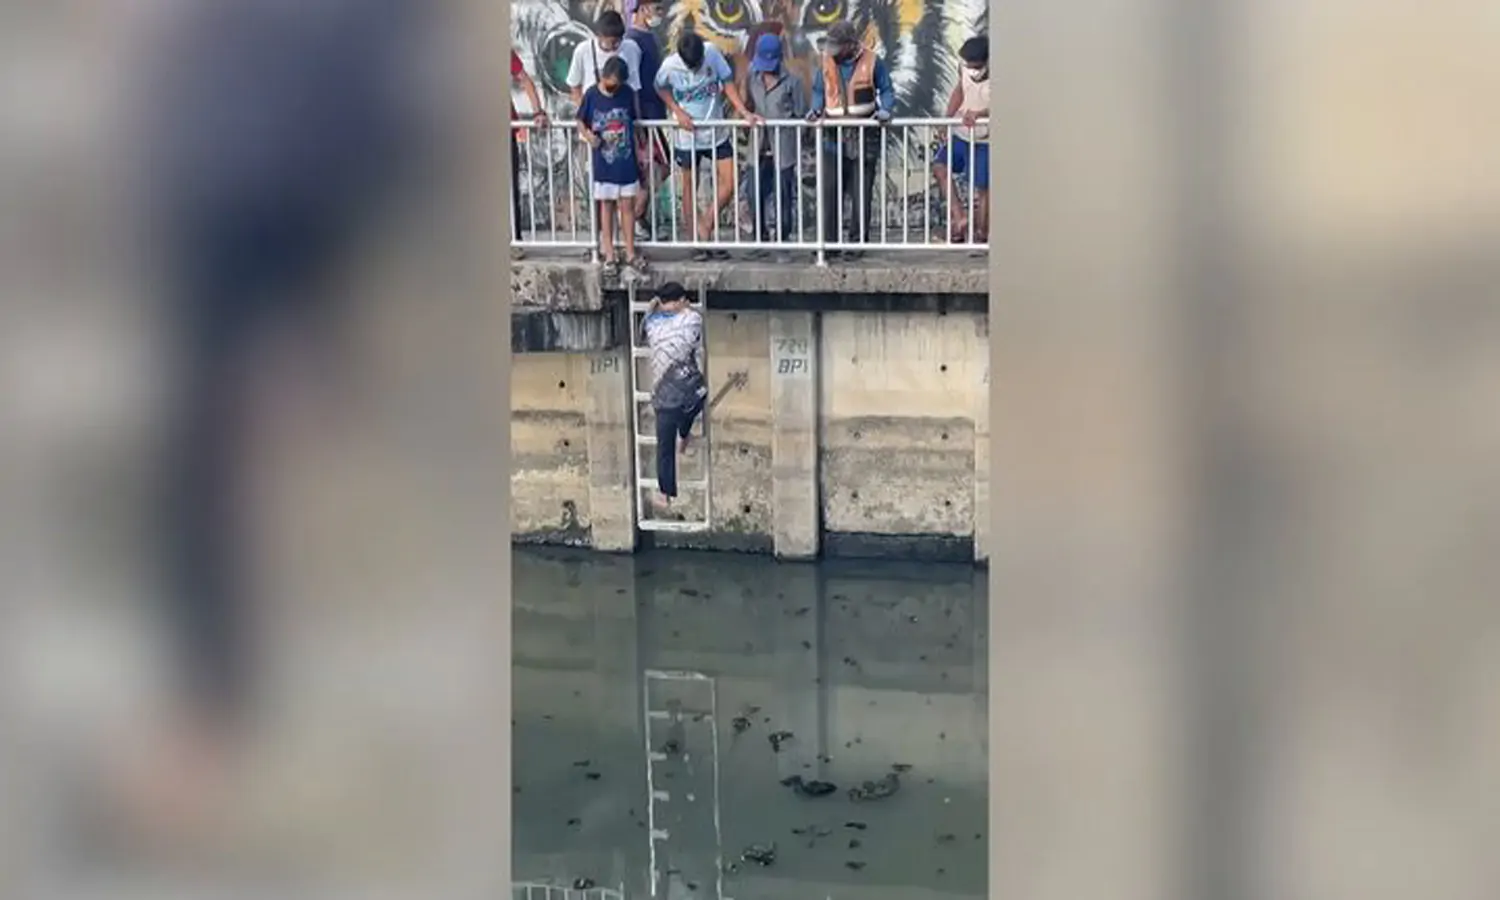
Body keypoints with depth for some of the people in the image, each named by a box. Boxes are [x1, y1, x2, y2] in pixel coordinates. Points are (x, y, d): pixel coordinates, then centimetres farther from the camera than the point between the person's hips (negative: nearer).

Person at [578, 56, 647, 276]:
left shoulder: (628, 93, -3)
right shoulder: (592, 95, -8)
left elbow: (633, 123, 7)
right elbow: (580, 122, 1)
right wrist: (587, 135, -19)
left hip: (627, 160, 1)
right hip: (603, 162, -1)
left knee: (627, 205, 6)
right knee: (607, 206, 8)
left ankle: (630, 253, 15)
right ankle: (609, 256, 15)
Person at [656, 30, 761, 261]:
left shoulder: (712, 53, -14)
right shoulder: (670, 66, -16)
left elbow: (727, 83, -4)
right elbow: (661, 89, 4)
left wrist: (745, 112, -12)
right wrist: (678, 112, -10)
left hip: (717, 132, 2)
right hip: (688, 136, -2)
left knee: (728, 185, -4)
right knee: (690, 188, 6)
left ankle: (706, 226, 15)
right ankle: (699, 241, 17)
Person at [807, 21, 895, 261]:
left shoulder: (872, 62, -3)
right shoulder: (826, 63, 5)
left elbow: (887, 90, 5)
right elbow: (818, 91, 16)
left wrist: (885, 110, -12)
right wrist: (816, 110, -3)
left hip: (864, 136, -2)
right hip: (834, 136, 2)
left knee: (861, 194, 1)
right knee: (830, 192, -2)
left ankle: (858, 242, 9)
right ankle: (829, 242, 4)